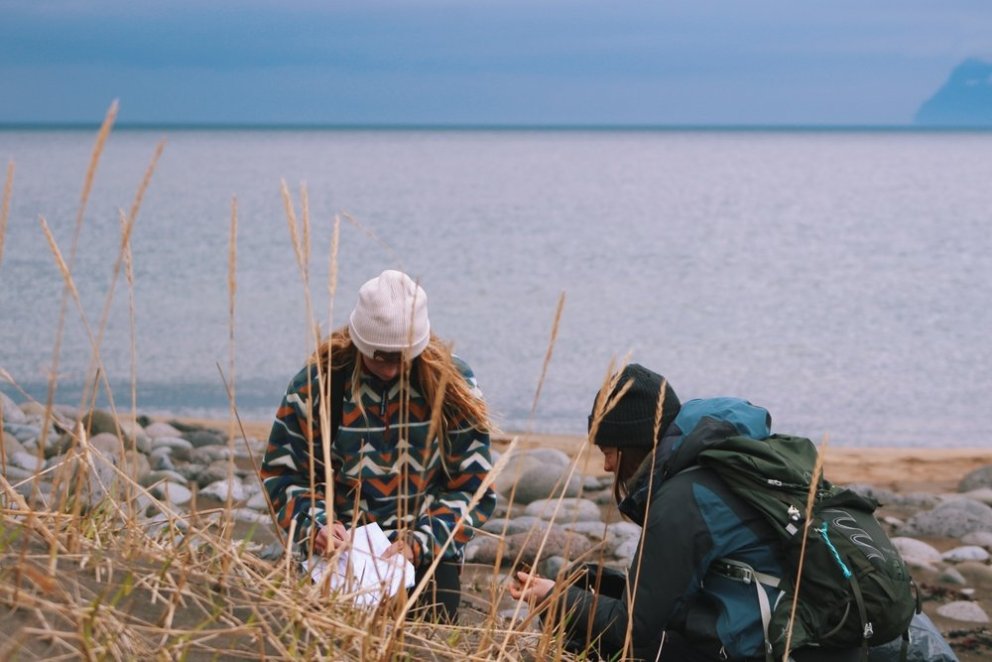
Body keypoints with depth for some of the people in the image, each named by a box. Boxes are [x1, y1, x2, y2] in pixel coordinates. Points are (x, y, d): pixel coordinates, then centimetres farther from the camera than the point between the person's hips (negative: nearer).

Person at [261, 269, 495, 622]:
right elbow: (282, 473, 2)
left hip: (427, 555, 0)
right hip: (337, 550, 0)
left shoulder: (453, 384, -6)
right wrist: (314, 526, -18)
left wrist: (419, 543, -17)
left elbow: (473, 488, -3)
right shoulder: (318, 382, -7)